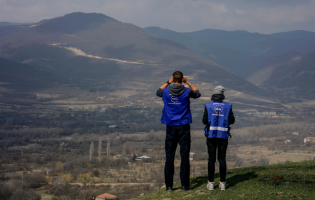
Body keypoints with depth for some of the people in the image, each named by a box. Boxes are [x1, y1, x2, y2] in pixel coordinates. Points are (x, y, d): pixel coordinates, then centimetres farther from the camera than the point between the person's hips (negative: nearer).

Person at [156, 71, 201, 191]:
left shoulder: (166, 91, -3)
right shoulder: (186, 92, -6)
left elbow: (158, 92, 22)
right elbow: (197, 94, 16)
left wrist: (168, 82, 19)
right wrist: (188, 83, 15)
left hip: (170, 127, 2)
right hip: (183, 127, -2)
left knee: (169, 156, 5)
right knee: (184, 155, 3)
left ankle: (169, 185, 7)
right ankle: (185, 184, 6)